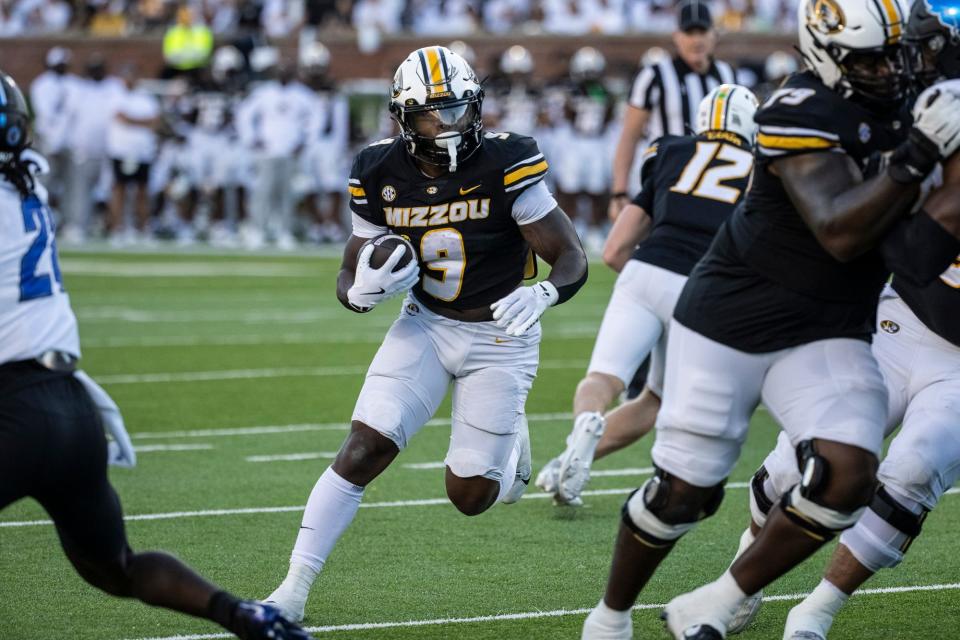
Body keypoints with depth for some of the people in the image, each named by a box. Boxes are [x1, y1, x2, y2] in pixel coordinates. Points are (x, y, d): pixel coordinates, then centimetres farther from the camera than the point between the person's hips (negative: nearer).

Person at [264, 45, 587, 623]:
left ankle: (509, 444, 38)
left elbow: (573, 261, -18)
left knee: (470, 496, 1)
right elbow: (349, 282, 0)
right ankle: (295, 589, -7)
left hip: (498, 336, -2)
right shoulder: (382, 175, -10)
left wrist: (541, 296, -40)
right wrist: (365, 289, -25)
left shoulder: (506, 165, -21)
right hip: (425, 325, 2)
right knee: (362, 451, -13)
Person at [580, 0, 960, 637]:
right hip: (732, 319, -5)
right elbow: (840, 234, -28)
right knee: (683, 490, 3)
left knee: (847, 476, -18)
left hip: (827, 333, 5)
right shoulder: (803, 114, -21)